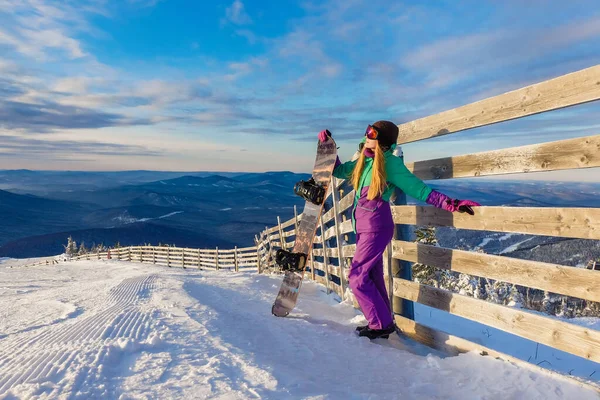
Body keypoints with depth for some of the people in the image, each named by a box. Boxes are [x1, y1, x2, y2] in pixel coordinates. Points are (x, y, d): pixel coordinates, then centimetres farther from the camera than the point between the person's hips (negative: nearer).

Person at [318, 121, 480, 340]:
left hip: (376, 227, -8)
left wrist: (449, 203, -21)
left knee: (358, 277, -5)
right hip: (363, 227, 8)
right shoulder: (364, 160, 9)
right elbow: (339, 170, 23)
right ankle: (382, 323, 28)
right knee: (373, 277, 15)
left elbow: (419, 189, -13)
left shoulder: (390, 163, -13)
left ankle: (382, 325, 8)